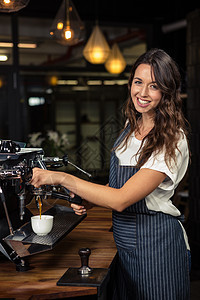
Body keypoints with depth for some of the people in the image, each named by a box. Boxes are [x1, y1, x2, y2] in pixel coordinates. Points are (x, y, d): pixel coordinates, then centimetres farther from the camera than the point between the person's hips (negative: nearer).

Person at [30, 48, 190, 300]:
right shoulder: (132, 125, 4)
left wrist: (62, 178, -26)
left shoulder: (172, 140, -22)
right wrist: (90, 200, -3)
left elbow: (121, 200, -27)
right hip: (126, 241, 7)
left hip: (155, 243, -7)